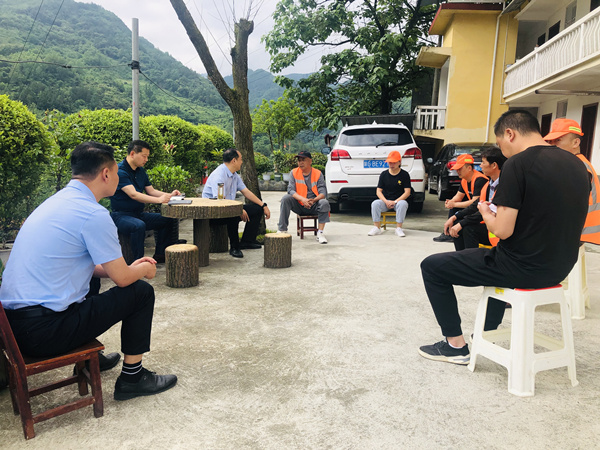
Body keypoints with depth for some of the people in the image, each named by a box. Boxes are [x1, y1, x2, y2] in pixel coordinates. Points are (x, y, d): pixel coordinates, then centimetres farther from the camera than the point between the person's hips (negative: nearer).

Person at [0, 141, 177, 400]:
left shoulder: (56, 202, 13)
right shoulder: (93, 214, -17)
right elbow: (122, 278, -11)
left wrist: (131, 267, 21)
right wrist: (144, 269, 11)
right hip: (43, 332, -10)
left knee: (91, 276, 33)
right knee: (141, 292, 0)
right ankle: (132, 377, 13)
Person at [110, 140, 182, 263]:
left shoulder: (141, 171, 11)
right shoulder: (120, 171, -16)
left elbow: (151, 191, 14)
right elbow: (133, 194, -28)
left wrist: (169, 195, -4)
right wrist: (159, 200, -39)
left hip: (138, 214, 9)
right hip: (121, 215, -9)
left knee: (168, 220, 1)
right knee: (139, 226, -38)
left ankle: (159, 254, 7)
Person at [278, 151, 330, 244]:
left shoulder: (318, 173, 0)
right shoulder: (294, 173, 2)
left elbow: (323, 192, -8)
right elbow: (290, 190, -10)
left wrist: (314, 200, -30)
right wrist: (303, 199, -28)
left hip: (314, 206, 0)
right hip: (299, 206, 1)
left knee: (324, 203, -30)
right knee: (285, 199, -25)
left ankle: (320, 233, -22)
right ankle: (282, 230, -21)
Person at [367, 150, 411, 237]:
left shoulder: (404, 174, 0)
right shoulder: (384, 174, 6)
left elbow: (407, 192, -6)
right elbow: (379, 191, 4)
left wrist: (395, 201, -18)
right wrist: (386, 201, -14)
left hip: (399, 200, -2)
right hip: (385, 200, 2)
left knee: (403, 204, -36)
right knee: (375, 204, -27)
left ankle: (398, 228, -27)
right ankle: (376, 228, -22)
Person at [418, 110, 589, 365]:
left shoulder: (518, 164, -18)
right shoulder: (576, 164, 7)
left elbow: (503, 231, -21)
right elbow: (553, 218, 17)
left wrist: (487, 214, 0)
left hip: (523, 268, -8)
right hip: (559, 269, 9)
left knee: (432, 267, 5)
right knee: (497, 260, 40)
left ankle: (456, 345, 11)